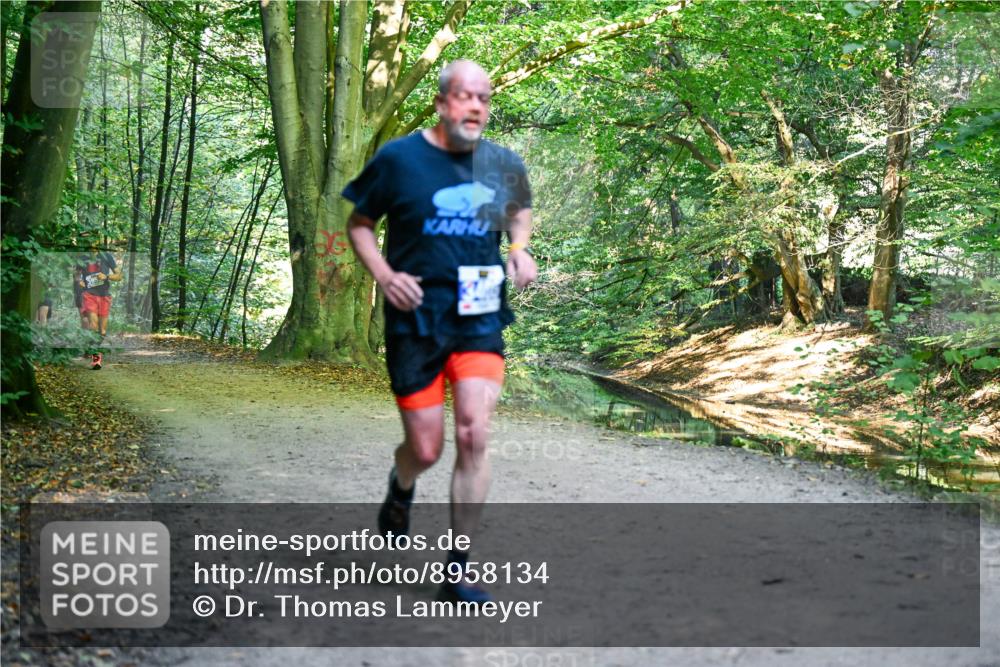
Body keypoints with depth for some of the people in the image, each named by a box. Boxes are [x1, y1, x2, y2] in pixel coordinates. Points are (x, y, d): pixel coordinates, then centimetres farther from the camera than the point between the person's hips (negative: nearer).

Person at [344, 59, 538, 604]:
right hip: (415, 319, -2)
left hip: (480, 318, 2)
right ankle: (401, 491, 42)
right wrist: (384, 274, -10)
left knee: (474, 436, -13)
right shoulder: (398, 159, -5)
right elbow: (358, 223, 6)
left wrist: (520, 249, 6)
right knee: (426, 449, 1)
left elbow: (520, 209, 26)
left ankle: (458, 569, -1)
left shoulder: (504, 164, 5)